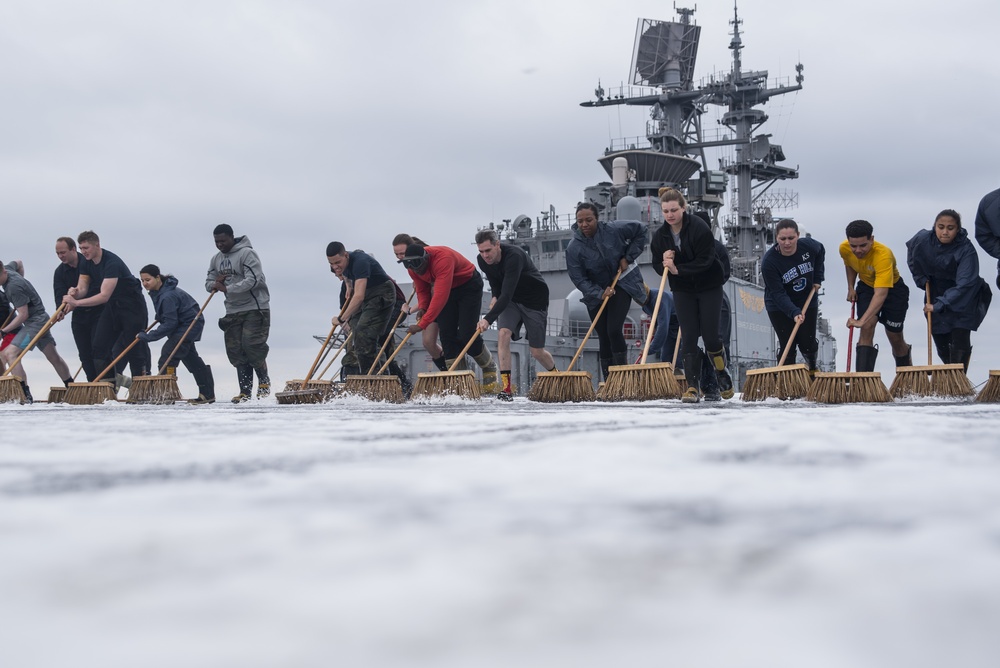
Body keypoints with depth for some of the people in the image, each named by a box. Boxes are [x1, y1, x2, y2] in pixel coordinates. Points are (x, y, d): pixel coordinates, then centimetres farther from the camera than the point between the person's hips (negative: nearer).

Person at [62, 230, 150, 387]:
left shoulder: (112, 262, -29)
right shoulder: (85, 263, -2)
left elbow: (104, 296, -34)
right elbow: (83, 288, -5)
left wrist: (76, 302, -37)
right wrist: (75, 293, -30)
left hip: (132, 305, -8)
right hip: (112, 306, 8)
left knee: (134, 348, -7)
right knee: (99, 345, -2)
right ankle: (110, 382, 5)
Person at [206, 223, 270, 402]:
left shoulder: (246, 253, -12)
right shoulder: (216, 259, 12)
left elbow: (253, 280, -23)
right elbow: (209, 282, 16)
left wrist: (227, 288, -24)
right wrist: (215, 284, -9)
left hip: (255, 309, -7)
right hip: (233, 311, 7)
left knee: (252, 346, -14)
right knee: (236, 352, 2)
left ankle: (264, 381, 7)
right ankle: (245, 391, 7)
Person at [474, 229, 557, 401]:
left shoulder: (514, 256, -35)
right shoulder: (483, 260, -12)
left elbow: (507, 294, -42)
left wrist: (488, 319, -48)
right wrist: (495, 296, -7)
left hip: (534, 300, -5)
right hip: (510, 301, 5)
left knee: (536, 351, -1)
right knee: (503, 333, -22)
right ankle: (506, 388, -23)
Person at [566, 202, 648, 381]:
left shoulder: (613, 230, -17)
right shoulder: (574, 248, -16)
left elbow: (640, 230, -2)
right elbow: (578, 279, -14)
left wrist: (629, 257, -9)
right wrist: (599, 293, -27)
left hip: (621, 284, -2)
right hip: (596, 292, 2)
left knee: (614, 330, -16)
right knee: (603, 336, 2)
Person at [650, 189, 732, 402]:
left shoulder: (699, 228, -19)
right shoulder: (660, 235, -3)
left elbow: (704, 261, -23)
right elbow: (658, 266, 3)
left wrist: (678, 269, -28)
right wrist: (665, 263, -20)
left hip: (709, 286, -4)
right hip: (683, 290, 4)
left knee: (710, 335, -5)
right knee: (688, 337, -5)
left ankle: (722, 374, 22)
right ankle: (693, 386, -5)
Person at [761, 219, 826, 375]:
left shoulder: (808, 246, -17)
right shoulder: (769, 261, -28)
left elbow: (820, 251, 10)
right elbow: (778, 293, -27)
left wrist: (818, 277, 3)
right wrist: (794, 312, -38)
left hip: (807, 301, 3)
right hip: (779, 307, -3)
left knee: (807, 343, 5)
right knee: (787, 345, -9)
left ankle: (812, 366, 37)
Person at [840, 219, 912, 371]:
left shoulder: (883, 255, -40)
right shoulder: (844, 249, -21)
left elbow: (881, 294, -48)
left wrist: (861, 321, -55)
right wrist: (851, 288, -1)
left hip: (892, 289, -4)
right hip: (866, 287, 4)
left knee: (895, 338, 6)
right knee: (867, 328, -19)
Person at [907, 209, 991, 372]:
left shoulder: (966, 250, -28)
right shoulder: (922, 239, -16)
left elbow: (964, 284, -35)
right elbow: (911, 253, 10)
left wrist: (939, 305, -39)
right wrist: (921, 278, 5)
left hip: (964, 299, -4)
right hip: (936, 294, 4)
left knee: (960, 339, -16)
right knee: (941, 343, 8)